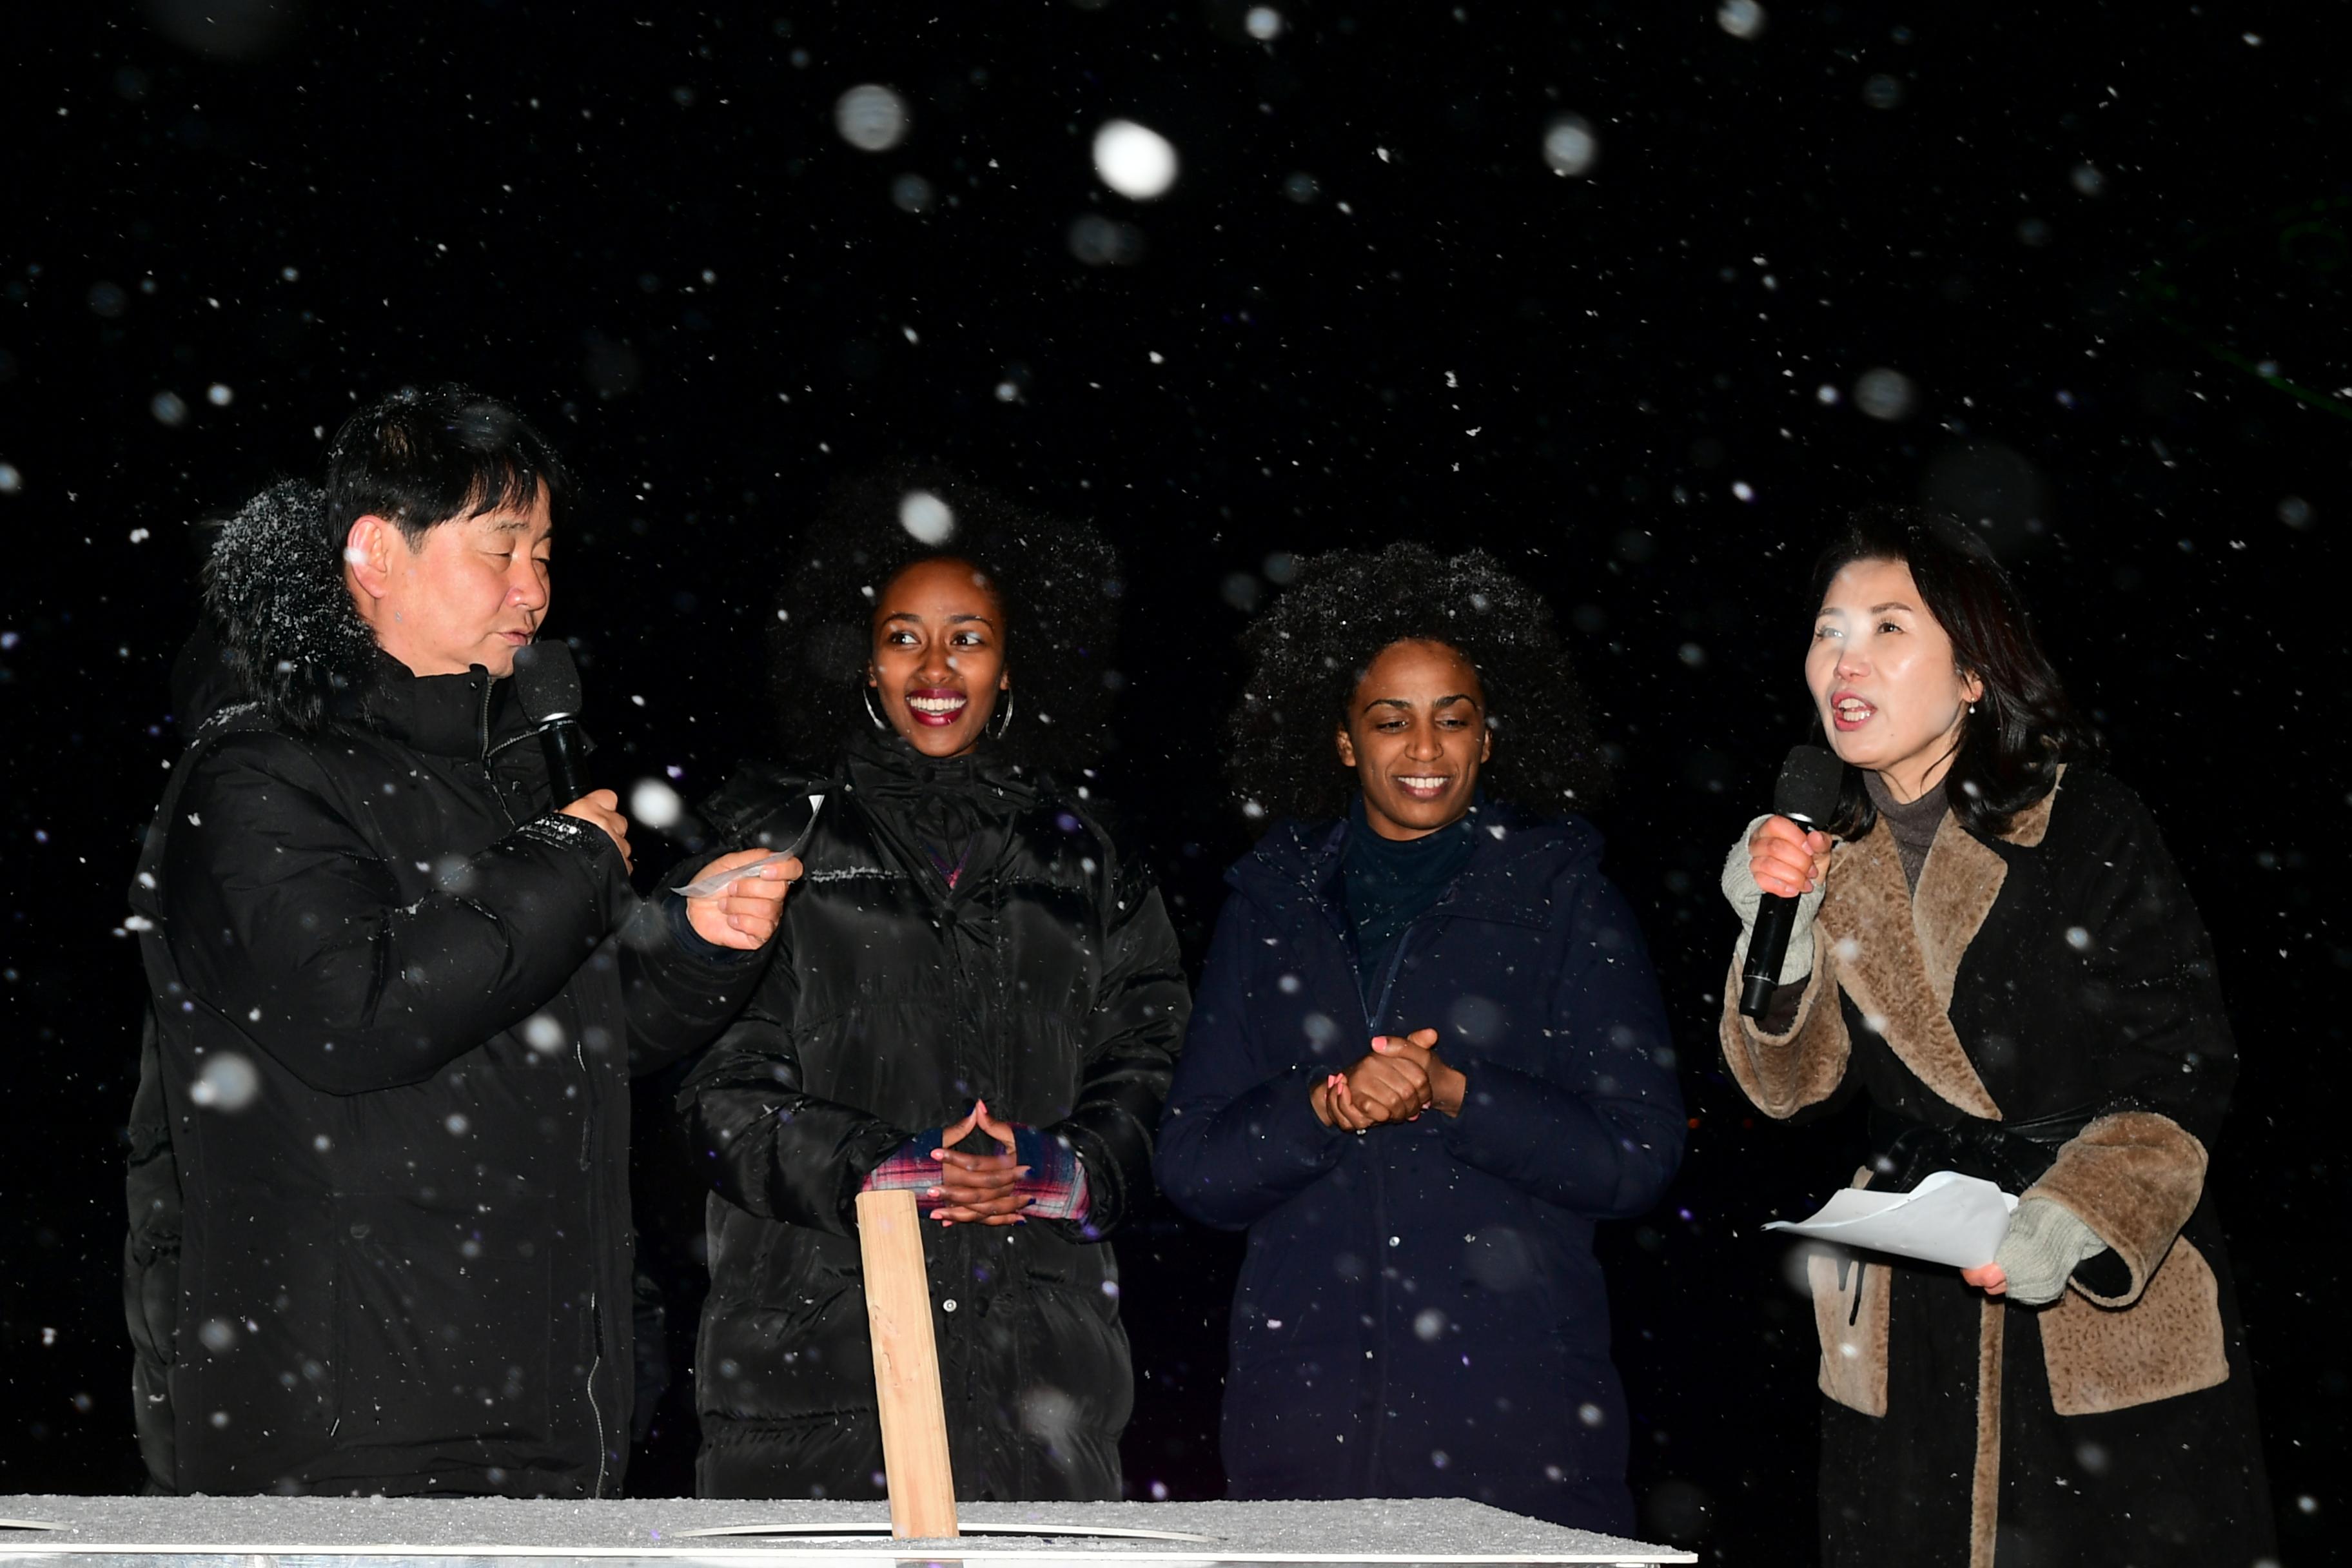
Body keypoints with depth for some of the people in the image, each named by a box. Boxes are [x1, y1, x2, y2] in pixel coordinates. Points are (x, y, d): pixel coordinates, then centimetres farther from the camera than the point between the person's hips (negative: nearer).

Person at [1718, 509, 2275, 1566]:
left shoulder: (2092, 830, -8)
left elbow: (2184, 1072, -8)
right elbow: (1794, 1085, 3)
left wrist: (2074, 1221, -22)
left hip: (2112, 1307, -3)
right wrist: (1779, 935, -13)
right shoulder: (1823, 852, 6)